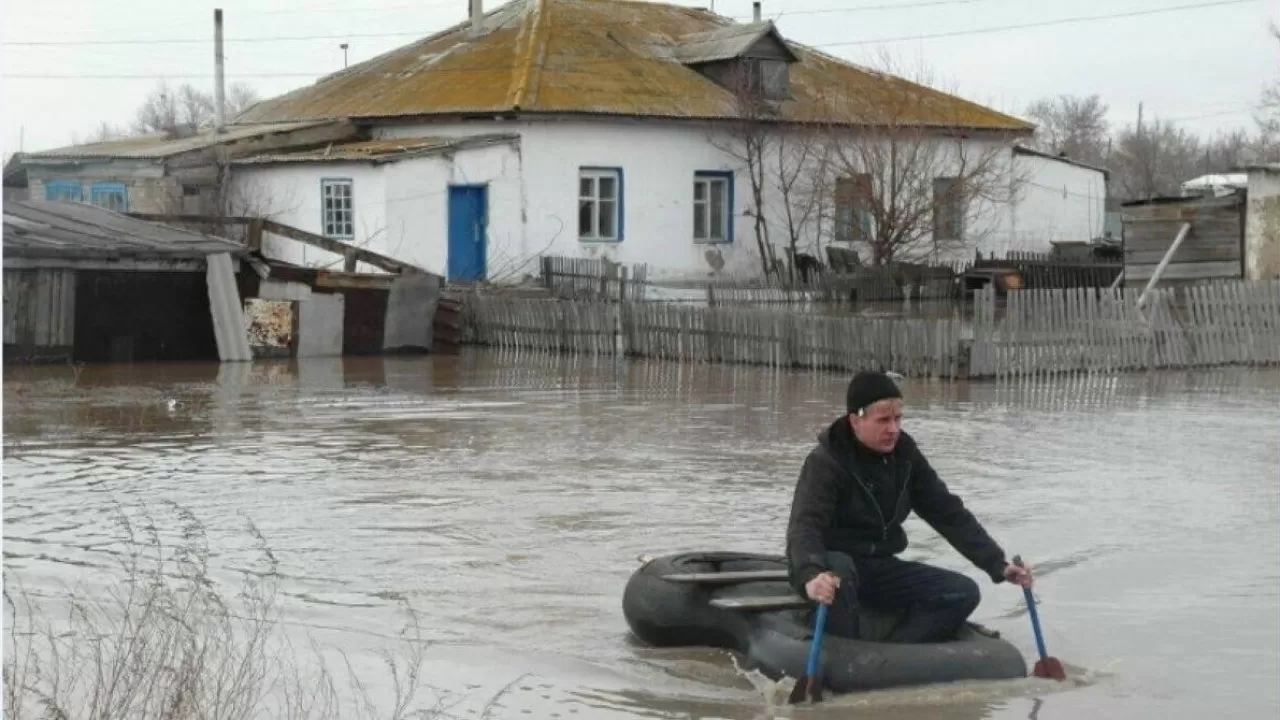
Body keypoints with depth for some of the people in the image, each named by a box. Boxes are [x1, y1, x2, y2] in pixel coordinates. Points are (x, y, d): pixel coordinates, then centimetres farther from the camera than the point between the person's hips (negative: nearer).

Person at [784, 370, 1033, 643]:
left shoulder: (904, 454, 1)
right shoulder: (826, 462, -19)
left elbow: (948, 512, 5)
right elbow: (804, 527, -33)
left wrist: (997, 564, -4)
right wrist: (811, 575, -55)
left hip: (878, 568, 7)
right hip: (832, 567, -7)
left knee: (962, 593, -10)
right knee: (838, 571, -41)